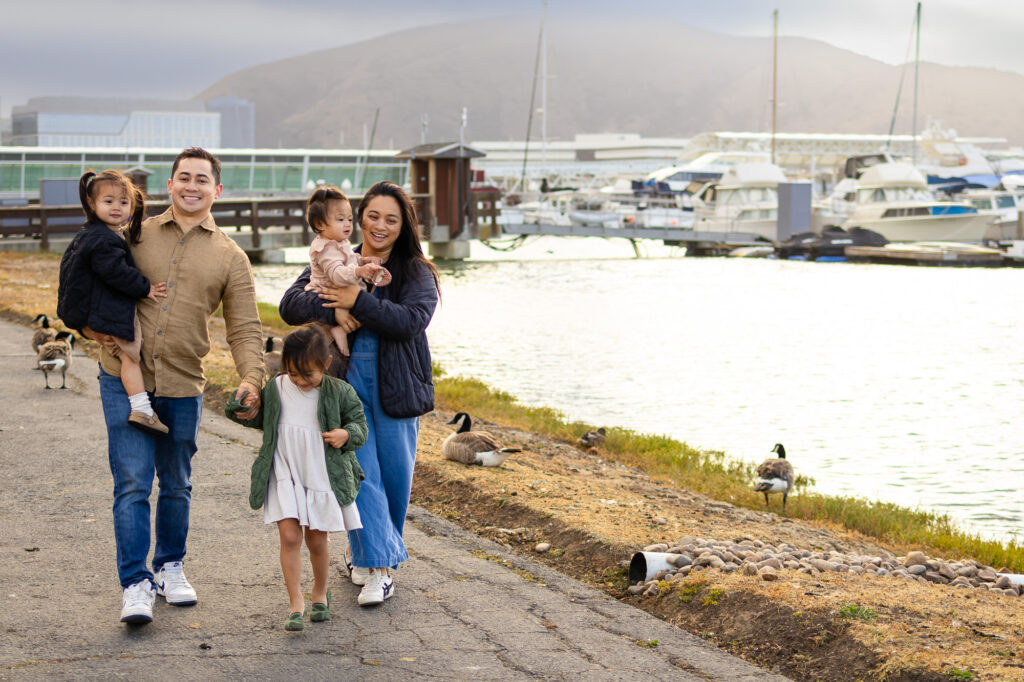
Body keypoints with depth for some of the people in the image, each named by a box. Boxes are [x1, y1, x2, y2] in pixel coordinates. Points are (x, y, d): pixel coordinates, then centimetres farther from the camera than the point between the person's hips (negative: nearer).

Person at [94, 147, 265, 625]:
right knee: (132, 483, -6)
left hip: (183, 387, 1)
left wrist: (251, 379, -13)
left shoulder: (230, 258, 6)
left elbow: (245, 330, 3)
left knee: (176, 486, 14)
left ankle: (170, 567, 32)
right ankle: (135, 584, -1)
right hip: (125, 378, -1)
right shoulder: (136, 235, 5)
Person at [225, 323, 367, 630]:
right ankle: (296, 604, -4)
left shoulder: (340, 393, -6)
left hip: (323, 477, -1)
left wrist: (347, 434, -19)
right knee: (290, 536, -10)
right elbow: (260, 419, 16)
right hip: (285, 477, 1)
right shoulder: (274, 389, 0)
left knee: (317, 541, 9)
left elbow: (360, 424, 2)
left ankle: (320, 593, 34)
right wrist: (242, 409, -5)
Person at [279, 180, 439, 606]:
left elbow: (411, 321, -14)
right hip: (345, 383, 0)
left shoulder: (417, 273, 3)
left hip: (395, 388, 0)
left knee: (394, 475, 6)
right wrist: (332, 311, -19)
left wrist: (358, 303, -19)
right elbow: (291, 305, -1)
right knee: (360, 473, -7)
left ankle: (366, 552, 27)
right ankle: (377, 567, -5)